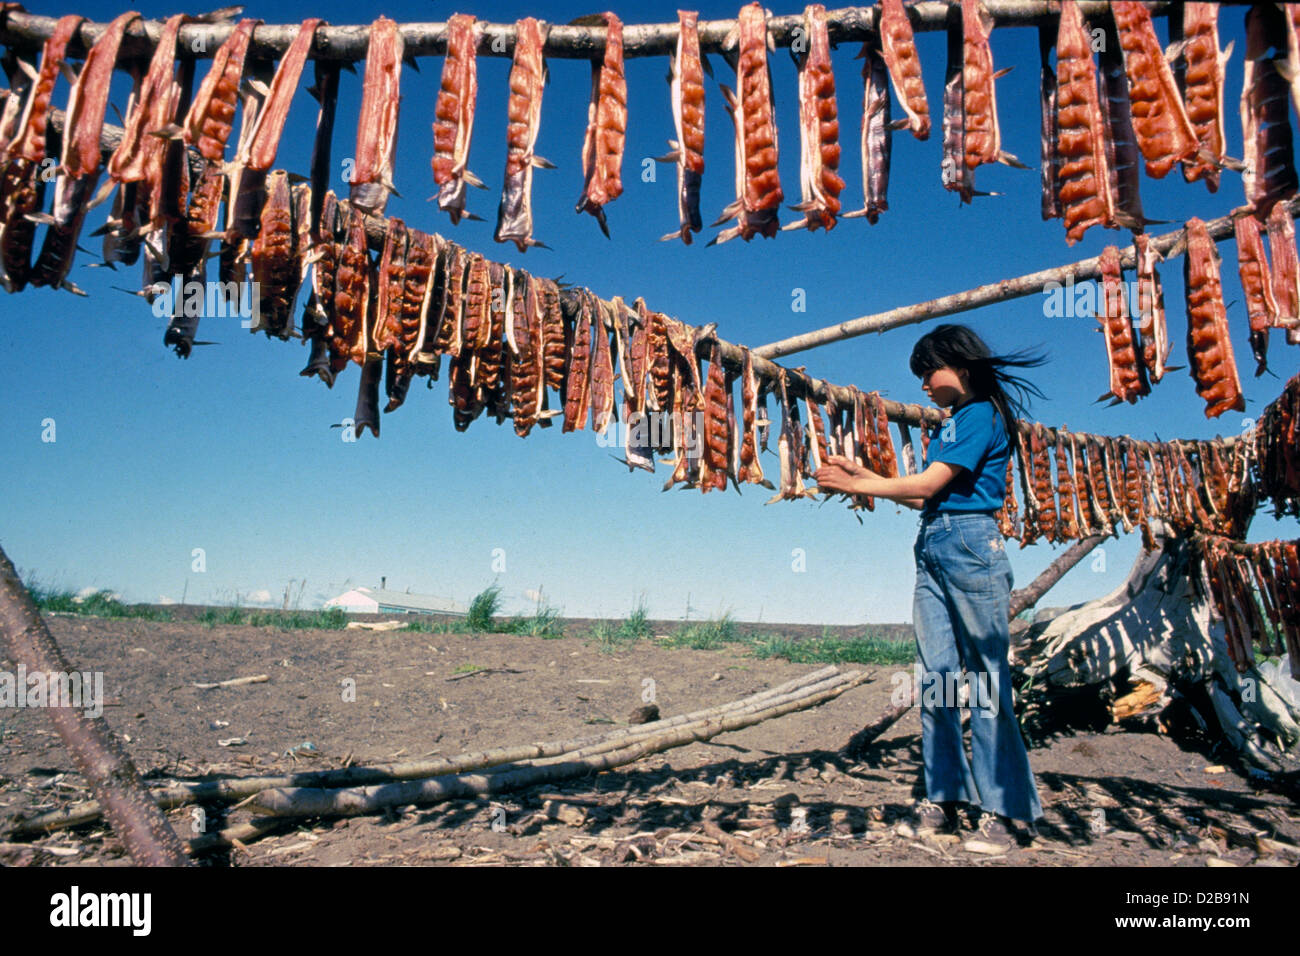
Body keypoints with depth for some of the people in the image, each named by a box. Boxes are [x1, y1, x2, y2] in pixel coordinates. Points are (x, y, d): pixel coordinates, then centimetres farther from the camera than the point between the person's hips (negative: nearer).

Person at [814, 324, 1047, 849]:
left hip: (970, 543, -8)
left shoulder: (984, 414, -4)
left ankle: (997, 804, 1)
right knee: (936, 675, 3)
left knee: (985, 673, -5)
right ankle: (943, 795, 8)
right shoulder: (945, 427, 22)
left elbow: (930, 483, -11)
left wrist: (857, 486, -7)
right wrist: (862, 473, 12)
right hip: (931, 547, 8)